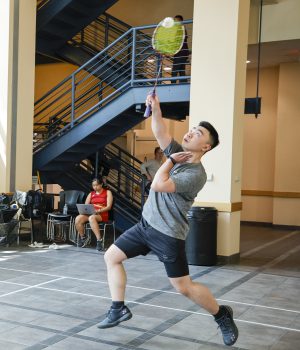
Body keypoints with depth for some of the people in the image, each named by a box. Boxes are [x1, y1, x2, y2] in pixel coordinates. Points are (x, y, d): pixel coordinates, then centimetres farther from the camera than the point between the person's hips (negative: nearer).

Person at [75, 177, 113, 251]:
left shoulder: (107, 192, 9)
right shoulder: (91, 194, 22)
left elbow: (109, 207, -3)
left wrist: (99, 210, -19)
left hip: (102, 214, -5)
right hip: (90, 213, 5)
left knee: (92, 218, -40)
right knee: (78, 219, -26)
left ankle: (99, 240, -40)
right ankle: (82, 237, -2)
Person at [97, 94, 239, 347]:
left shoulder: (196, 174, -21)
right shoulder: (179, 153, 3)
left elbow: (158, 185, -29)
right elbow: (159, 131, -3)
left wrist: (171, 160, -15)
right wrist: (156, 107, -20)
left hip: (168, 234, -8)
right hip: (146, 224, 8)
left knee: (184, 287, -2)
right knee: (111, 257, 8)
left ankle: (222, 315, 22)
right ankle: (119, 309, 17)